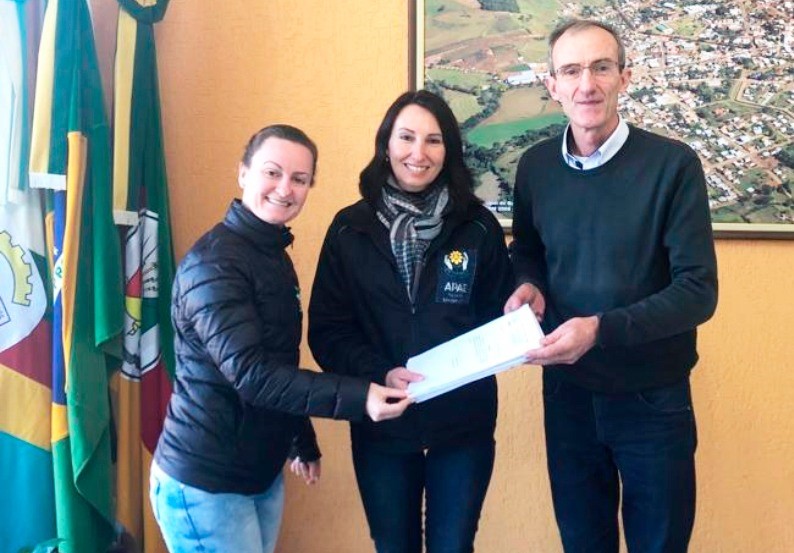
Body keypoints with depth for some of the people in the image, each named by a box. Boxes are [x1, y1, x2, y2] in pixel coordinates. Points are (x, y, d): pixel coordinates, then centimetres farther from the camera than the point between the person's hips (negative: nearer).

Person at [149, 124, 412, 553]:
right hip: (205, 480, -8)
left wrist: (302, 441, 19)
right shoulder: (213, 262, -19)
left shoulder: (274, 255, 9)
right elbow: (251, 374, -27)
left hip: (262, 472, 9)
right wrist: (357, 397, -33)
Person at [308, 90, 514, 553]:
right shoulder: (350, 229, -3)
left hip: (463, 425, 0)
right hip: (380, 425, 1)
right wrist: (380, 375, -20)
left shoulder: (478, 226, -3)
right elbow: (327, 330, -4)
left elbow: (503, 317, 4)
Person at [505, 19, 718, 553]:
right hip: (566, 393, 4)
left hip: (653, 399, -3)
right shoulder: (534, 166, -2)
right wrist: (530, 287, -9)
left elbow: (698, 291, -16)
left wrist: (601, 328, -28)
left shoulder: (673, 164, -15)